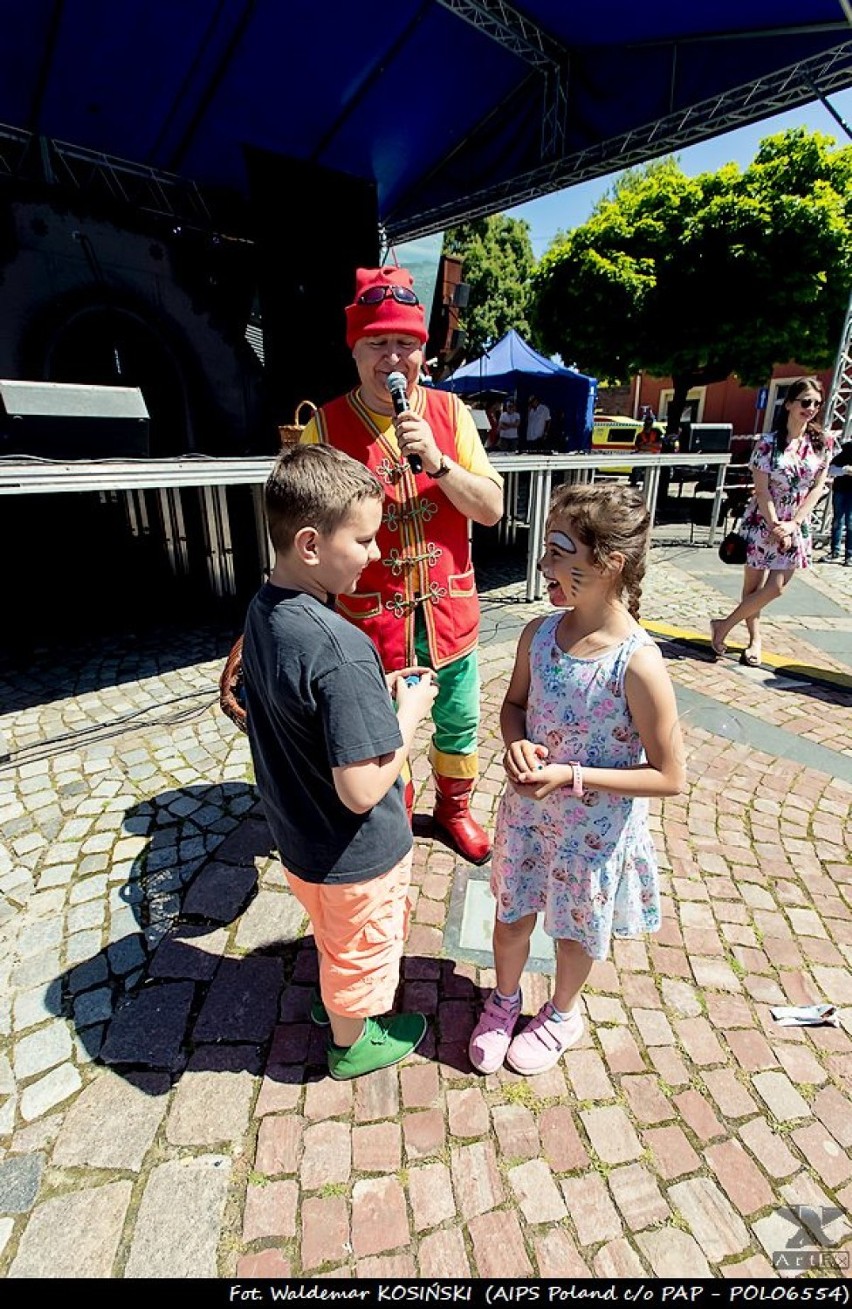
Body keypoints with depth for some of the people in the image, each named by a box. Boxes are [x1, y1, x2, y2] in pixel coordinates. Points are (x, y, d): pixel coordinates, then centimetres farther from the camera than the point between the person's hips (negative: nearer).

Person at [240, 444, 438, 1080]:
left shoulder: (263, 610, -8)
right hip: (356, 854, -7)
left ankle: (335, 998, 63)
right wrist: (409, 711, -19)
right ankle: (353, 1041, 52)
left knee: (333, 931, 35)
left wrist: (376, 692, -2)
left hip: (297, 834, 7)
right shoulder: (340, 650, -36)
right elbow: (362, 790, -32)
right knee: (363, 945, 24)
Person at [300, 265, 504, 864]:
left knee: (459, 723, 19)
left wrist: (437, 462, -18)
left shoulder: (449, 411, -1)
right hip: (372, 614, -2)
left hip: (449, 608, 3)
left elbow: (493, 508, -6)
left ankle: (454, 807, 47)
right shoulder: (327, 425, -8)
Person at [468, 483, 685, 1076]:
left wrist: (571, 776, -25)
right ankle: (504, 999, 56)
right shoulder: (539, 633, -13)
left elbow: (671, 777, -20)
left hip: (595, 831, -4)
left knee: (576, 928, 24)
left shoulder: (638, 663, -28)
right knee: (511, 915, 24)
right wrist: (517, 744, -17)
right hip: (527, 811, 4)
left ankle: (563, 1012, 56)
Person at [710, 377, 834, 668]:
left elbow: (818, 487, 1)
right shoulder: (768, 443, -7)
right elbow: (762, 490, -9)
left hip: (796, 525, 3)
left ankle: (725, 625, 13)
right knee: (753, 585, 2)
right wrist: (775, 526, -14)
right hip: (761, 521, -3)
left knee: (776, 587, -3)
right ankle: (755, 639, 18)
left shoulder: (823, 443, 3)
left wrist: (792, 524, -10)